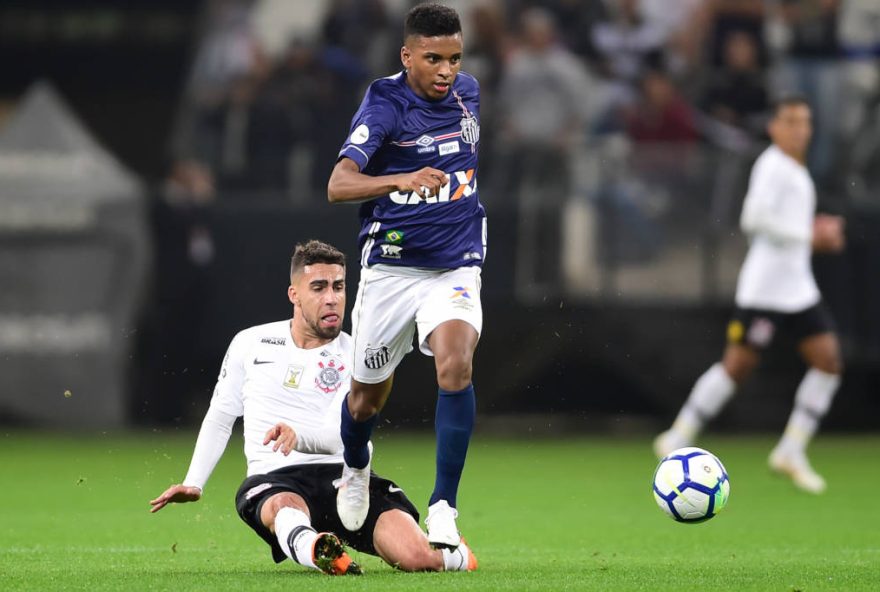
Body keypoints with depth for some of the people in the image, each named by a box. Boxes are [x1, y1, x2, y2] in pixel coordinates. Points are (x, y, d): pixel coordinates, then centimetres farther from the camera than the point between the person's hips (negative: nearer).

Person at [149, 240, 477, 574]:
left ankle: (450, 553, 14)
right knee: (285, 507, -42)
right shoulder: (249, 344, 12)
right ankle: (309, 545, -77)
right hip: (273, 480, 0)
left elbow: (339, 434, -10)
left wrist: (299, 436, -32)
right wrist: (193, 484, 16)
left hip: (342, 473, 0)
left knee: (416, 557, -23)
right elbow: (219, 417, 24)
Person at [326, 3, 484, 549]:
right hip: (390, 268, -2)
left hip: (455, 267, 2)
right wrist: (401, 181, -44)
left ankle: (443, 508, -21)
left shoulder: (467, 93, 1)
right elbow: (338, 185, -29)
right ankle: (355, 468, 47)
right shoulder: (384, 105, -16)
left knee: (456, 365, -25)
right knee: (368, 395, 12)